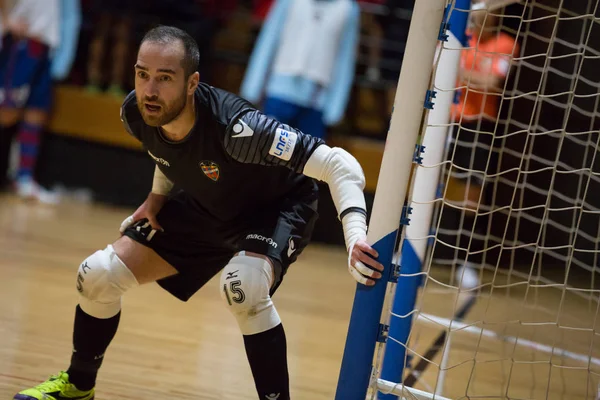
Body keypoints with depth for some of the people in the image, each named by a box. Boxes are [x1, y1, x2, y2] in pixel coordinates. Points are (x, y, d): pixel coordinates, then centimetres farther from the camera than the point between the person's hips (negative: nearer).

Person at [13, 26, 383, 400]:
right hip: (203, 209, 6)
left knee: (242, 286, -38)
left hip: (277, 208, -6)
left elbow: (338, 163, -43)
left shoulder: (232, 125, -40)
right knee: (98, 276, 0)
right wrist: (157, 196, -1)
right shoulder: (136, 114, -21)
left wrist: (355, 235, -55)